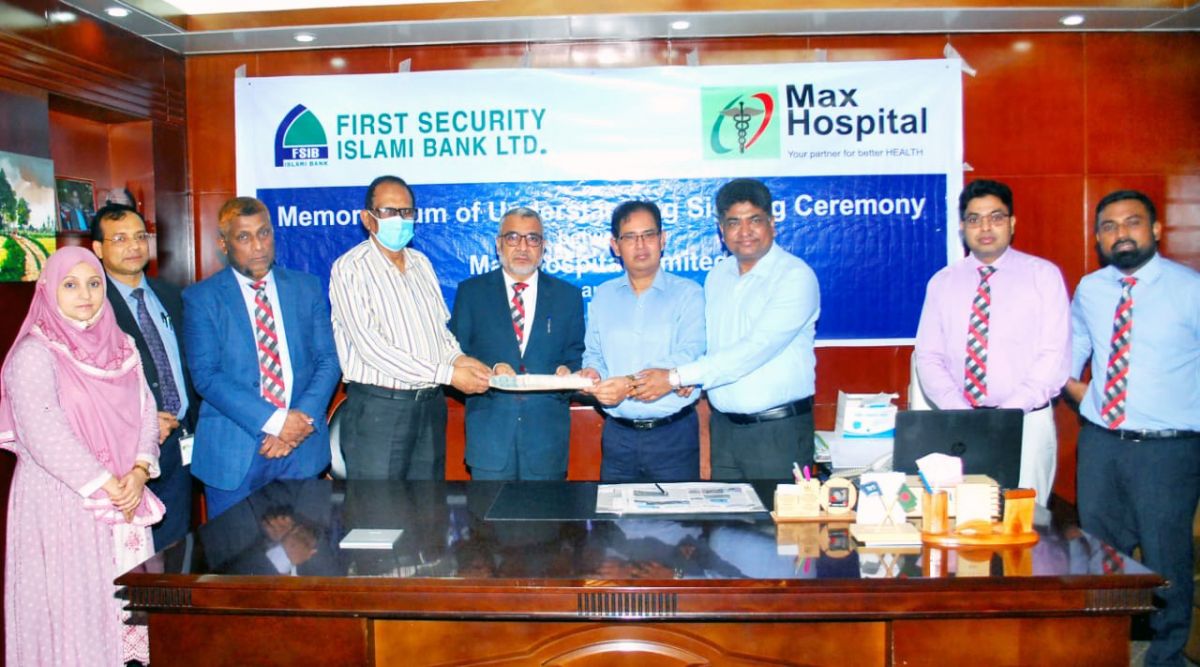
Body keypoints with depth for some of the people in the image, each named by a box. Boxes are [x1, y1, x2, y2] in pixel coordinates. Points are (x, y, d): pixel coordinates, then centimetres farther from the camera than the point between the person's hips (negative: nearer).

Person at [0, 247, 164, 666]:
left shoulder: (120, 347, 9)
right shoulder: (34, 354, -9)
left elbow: (145, 412, 5)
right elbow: (45, 435, -18)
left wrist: (139, 471, -11)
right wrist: (106, 487, -17)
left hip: (125, 496, 5)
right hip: (62, 500, -5)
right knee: (74, 602, 3)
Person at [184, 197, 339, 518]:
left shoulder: (307, 288, 7)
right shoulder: (201, 297, -1)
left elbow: (328, 359, 4)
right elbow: (206, 375, -10)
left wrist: (303, 420, -11)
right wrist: (274, 421, -18)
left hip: (302, 448, 2)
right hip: (233, 453, -2)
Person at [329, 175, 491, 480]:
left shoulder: (421, 263, 12)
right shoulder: (349, 269, -8)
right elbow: (371, 347, -17)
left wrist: (457, 357, -5)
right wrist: (448, 374, -19)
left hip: (431, 404, 6)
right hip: (377, 408, -6)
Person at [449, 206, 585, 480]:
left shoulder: (567, 295, 9)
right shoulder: (471, 291, 6)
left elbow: (576, 354, 10)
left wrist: (567, 372, -13)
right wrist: (489, 371, -15)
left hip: (548, 432, 1)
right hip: (490, 428, -1)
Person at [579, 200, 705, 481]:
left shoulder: (688, 294, -3)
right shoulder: (603, 296, 11)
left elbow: (688, 357, -15)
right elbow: (594, 353, 14)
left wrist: (630, 384, -26)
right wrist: (592, 372, -10)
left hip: (673, 435, -3)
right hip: (618, 434, 3)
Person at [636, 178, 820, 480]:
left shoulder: (796, 276, -12)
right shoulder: (717, 276, 10)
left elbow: (757, 348, -21)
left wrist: (676, 377, -21)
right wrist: (689, 375, -9)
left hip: (778, 431, -5)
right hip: (723, 428, 6)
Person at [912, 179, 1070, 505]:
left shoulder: (1044, 275, 2)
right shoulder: (942, 282, 9)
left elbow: (1055, 356, -5)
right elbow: (929, 357, 4)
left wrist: (1009, 411, -15)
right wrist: (959, 411, -10)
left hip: (1026, 424, -2)